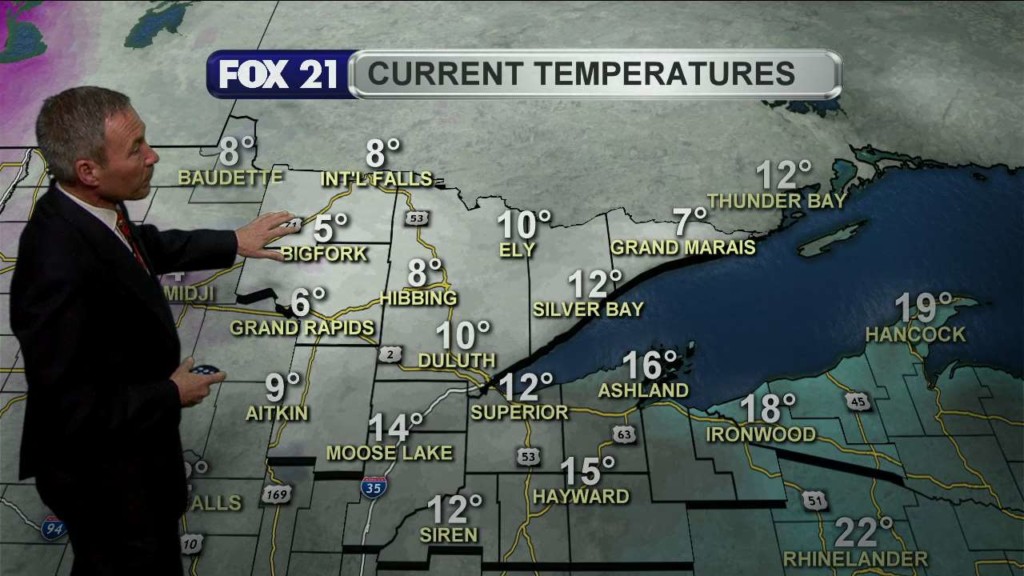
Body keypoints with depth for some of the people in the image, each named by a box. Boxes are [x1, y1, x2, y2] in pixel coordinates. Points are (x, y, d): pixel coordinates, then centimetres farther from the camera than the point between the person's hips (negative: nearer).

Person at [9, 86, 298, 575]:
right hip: (104, 477, -8)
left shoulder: (88, 208, -11)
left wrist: (233, 242, 14)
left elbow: (147, 246, 12)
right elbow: (69, 410, -30)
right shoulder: (59, 271, -38)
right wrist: (172, 395, -19)